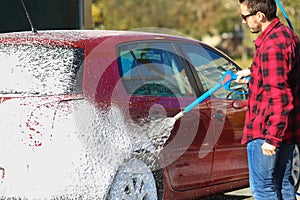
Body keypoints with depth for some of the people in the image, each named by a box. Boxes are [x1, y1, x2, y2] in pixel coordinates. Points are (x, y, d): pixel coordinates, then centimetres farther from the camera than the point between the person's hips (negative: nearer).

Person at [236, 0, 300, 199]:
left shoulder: (272, 45, -23)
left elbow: (278, 97, -26)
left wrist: (271, 138, -25)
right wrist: (252, 72, 37)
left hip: (266, 131, -10)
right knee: (283, 184, 16)